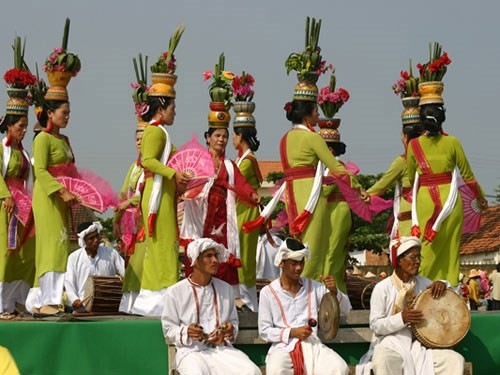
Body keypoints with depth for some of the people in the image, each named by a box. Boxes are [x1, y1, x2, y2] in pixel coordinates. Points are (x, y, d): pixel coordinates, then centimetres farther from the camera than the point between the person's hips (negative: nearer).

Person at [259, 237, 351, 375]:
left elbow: (345, 309, 8)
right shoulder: (268, 292, 2)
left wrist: (334, 292, -12)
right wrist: (292, 332, -12)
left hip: (312, 345, 3)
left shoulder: (313, 286, 9)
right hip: (283, 347, -3)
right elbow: (264, 331, 2)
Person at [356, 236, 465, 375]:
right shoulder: (382, 288, -4)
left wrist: (443, 285, -4)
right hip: (390, 345, -5)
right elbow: (375, 326, -8)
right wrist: (402, 318, -24)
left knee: (455, 360, -16)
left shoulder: (423, 283, 10)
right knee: (383, 362, -39)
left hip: (420, 344, 5)